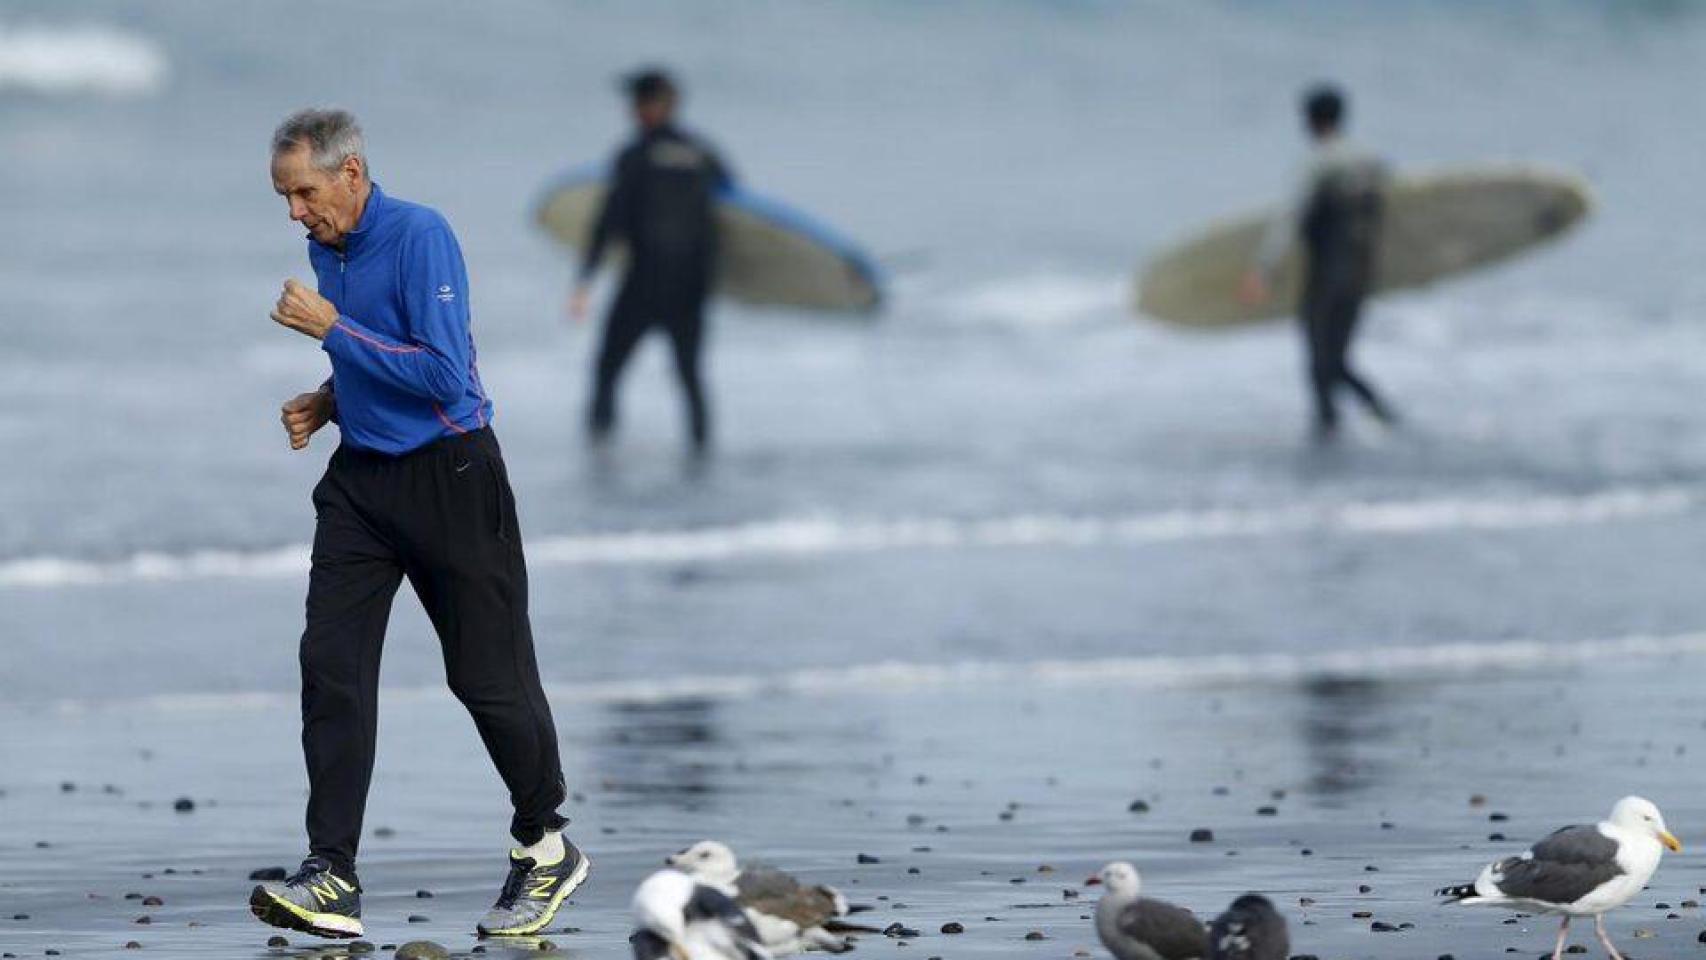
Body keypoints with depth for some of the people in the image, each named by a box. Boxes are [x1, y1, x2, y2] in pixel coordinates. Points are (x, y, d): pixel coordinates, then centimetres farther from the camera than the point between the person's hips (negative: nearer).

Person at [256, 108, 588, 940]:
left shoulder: (420, 237, -17)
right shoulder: (326, 248, 8)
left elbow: (443, 375, -25)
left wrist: (334, 327, -23)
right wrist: (326, 404, 5)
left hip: (448, 479, -7)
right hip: (362, 479, 7)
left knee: (488, 674, 3)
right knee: (331, 663, -7)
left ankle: (545, 850, 24)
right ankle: (332, 879, -11)